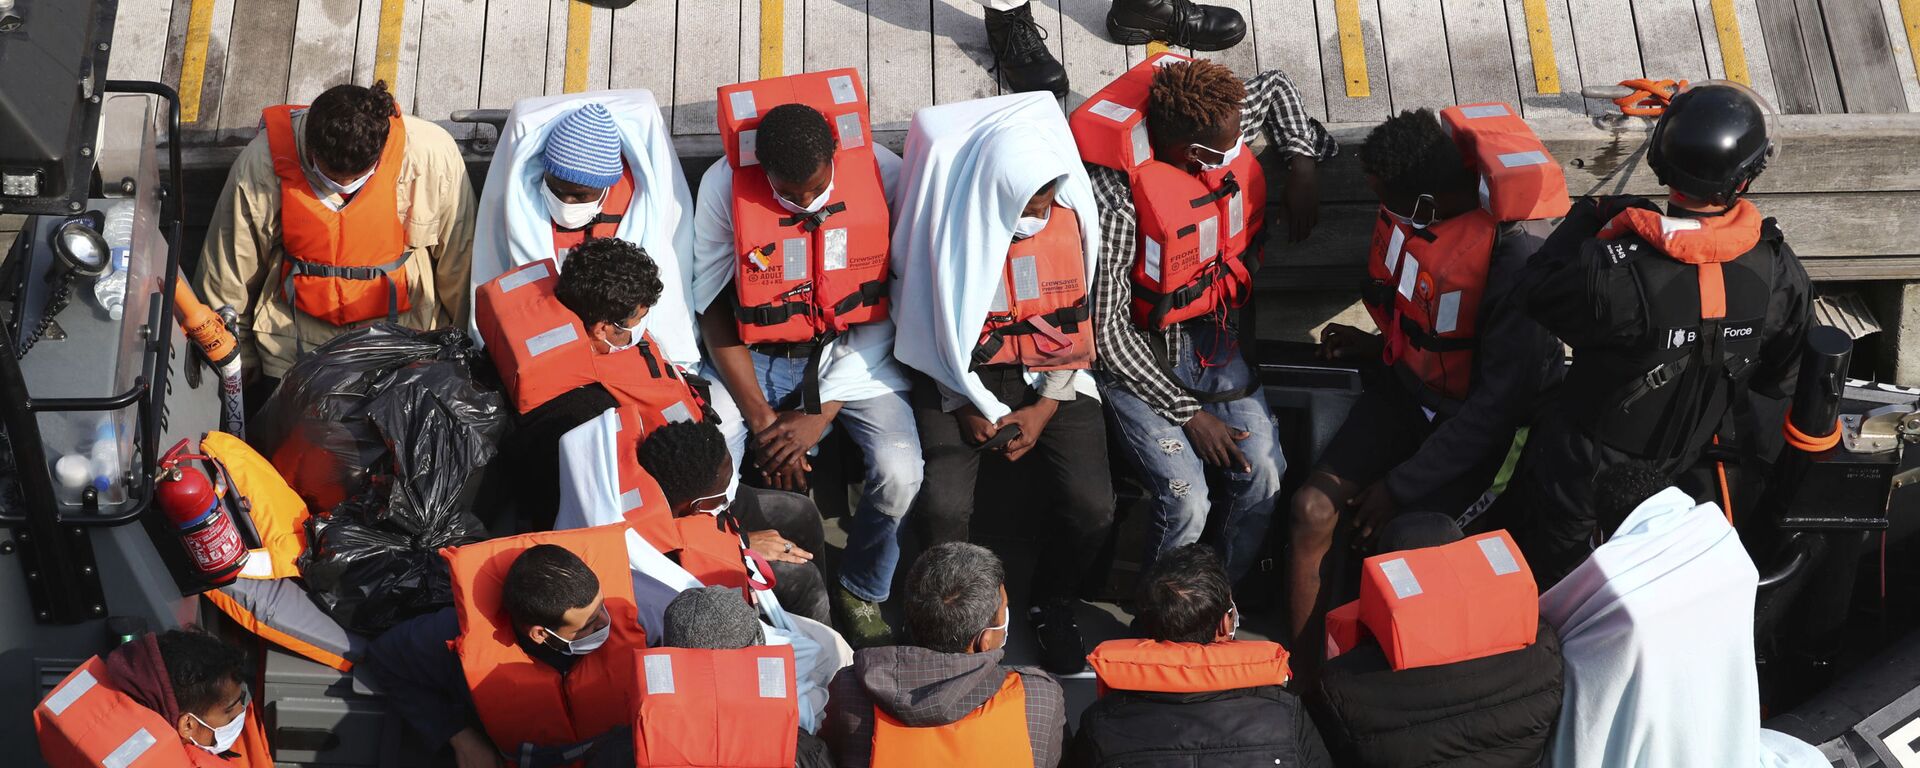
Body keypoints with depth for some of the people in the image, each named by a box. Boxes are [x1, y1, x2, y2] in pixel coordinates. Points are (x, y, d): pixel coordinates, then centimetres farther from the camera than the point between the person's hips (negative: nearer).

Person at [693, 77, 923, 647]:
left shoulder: (883, 174, -17)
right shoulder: (725, 187, -16)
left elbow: (888, 304, -11)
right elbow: (715, 311, -6)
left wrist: (822, 414, -17)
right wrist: (762, 417, -14)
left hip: (852, 350, 0)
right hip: (751, 356, 0)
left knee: (899, 473, -25)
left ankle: (861, 595, 6)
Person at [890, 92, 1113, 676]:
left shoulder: (1068, 213, -7)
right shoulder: (948, 220, -15)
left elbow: (1076, 321, 1)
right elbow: (927, 326, -4)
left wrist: (1045, 409, -8)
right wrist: (967, 407, -11)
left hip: (1050, 377, 2)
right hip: (961, 381, -2)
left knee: (1092, 505, -21)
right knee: (942, 507, -26)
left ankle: (1053, 603, 13)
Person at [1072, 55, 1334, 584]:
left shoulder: (1220, 128, -11)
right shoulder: (1116, 199, -29)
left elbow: (1275, 87, 15)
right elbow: (1107, 329, -22)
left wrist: (1302, 168, 2)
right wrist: (1188, 414, -18)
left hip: (1208, 335, 6)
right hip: (1134, 353, -6)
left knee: (1264, 474, -11)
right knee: (1186, 499, -19)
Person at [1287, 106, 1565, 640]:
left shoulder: (1515, 256, -32)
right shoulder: (1410, 208, -11)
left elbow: (1503, 396, -24)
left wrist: (1403, 486, -20)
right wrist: (1379, 346, 5)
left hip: (1472, 419, -6)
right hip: (1405, 383, 6)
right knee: (1314, 509, -9)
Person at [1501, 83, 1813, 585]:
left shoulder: (1617, 271, -36)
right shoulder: (1778, 271, -21)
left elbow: (1537, 294, -15)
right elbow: (1781, 379, -4)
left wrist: (1587, 219, -4)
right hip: (1692, 465, 4)